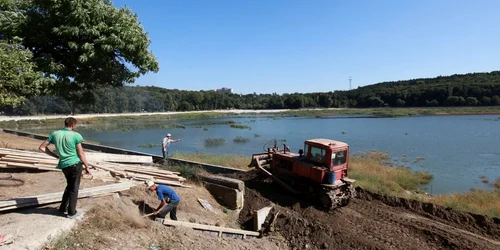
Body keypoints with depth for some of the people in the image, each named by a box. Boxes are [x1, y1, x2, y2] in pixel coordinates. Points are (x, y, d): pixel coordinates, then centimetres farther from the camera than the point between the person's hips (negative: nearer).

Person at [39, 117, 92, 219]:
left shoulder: (55, 134, 2)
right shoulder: (76, 135, -12)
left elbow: (42, 147, 5)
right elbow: (81, 154, -9)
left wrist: (56, 156, 14)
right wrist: (87, 167, 1)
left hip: (64, 165, 5)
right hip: (75, 164, -5)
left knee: (69, 186, 24)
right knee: (74, 188, 6)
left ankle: (63, 208, 30)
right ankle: (72, 212, 12)